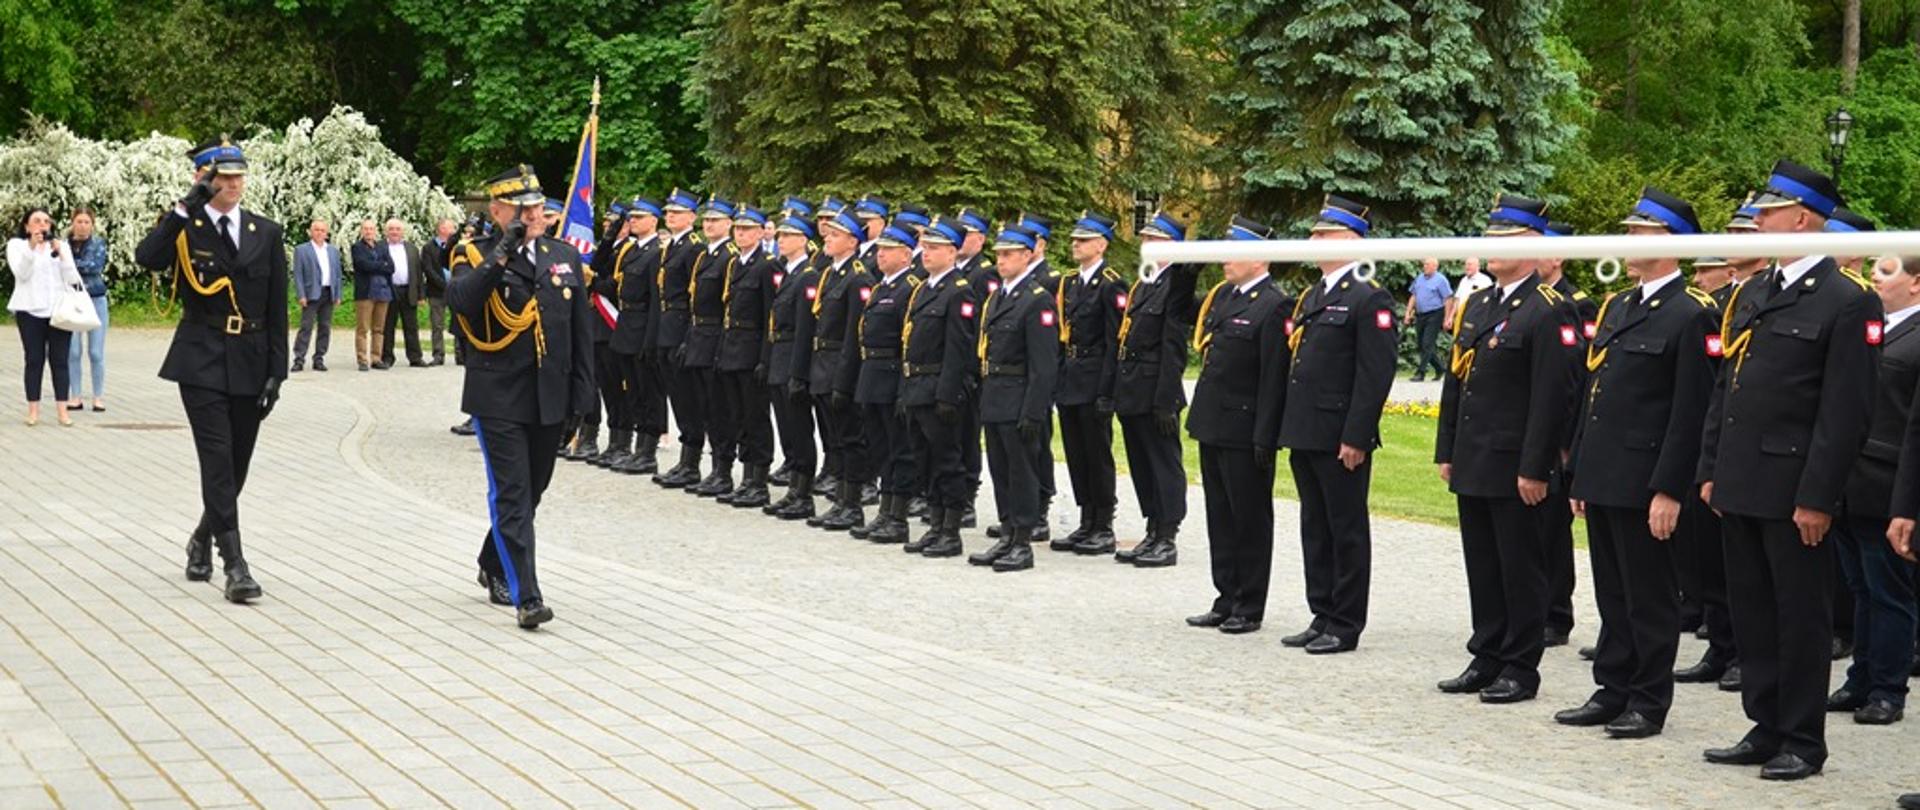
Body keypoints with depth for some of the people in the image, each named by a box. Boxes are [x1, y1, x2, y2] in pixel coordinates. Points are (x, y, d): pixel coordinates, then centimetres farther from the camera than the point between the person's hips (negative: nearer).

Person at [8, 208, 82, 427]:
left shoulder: (62, 246, 14)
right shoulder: (16, 245, 8)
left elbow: (72, 278, 4)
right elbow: (21, 273, -8)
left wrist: (60, 254, -9)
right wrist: (32, 247, -19)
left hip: (60, 310, 2)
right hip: (31, 310, -1)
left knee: (59, 360, -2)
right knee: (34, 360, -3)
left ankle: (62, 410, -3)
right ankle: (33, 411, -1)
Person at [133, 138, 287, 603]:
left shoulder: (267, 233, 7)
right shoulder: (184, 229, 0)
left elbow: (277, 310, 7)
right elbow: (147, 258, -22)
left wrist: (276, 372, 1)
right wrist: (186, 208, -25)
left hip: (249, 366, 3)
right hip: (201, 362, -3)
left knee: (236, 466, 9)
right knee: (218, 461, -11)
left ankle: (203, 539, 35)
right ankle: (234, 565, -12)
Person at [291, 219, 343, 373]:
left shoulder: (334, 251, 15)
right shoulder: (301, 250, 2)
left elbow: (337, 274, 16)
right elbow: (297, 274, -2)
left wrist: (338, 295, 8)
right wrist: (301, 295, -11)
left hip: (329, 294, 5)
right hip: (311, 294, -4)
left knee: (325, 327, 5)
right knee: (306, 327, -8)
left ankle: (319, 359, 10)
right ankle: (299, 359, -8)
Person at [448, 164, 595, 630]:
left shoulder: (565, 257, 10)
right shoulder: (475, 256, -1)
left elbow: (581, 330, 12)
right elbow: (459, 301, -22)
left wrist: (582, 393, 8)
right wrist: (500, 257, -27)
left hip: (550, 399, 5)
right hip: (499, 398, -4)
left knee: (531, 491, 15)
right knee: (511, 495, -9)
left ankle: (493, 567, 37)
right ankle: (525, 597, -11)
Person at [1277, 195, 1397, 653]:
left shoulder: (1369, 300, -11)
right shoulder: (1311, 297, 17)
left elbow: (1376, 375, -16)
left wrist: (1356, 438, -20)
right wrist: (1288, 429, 16)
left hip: (1341, 439, -9)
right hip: (1305, 435, 9)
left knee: (1347, 532, 1)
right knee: (1315, 529, 13)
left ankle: (1346, 626, 7)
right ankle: (1322, 617, 21)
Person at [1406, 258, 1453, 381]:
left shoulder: (1440, 280, -6)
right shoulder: (1419, 278, 12)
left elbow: (1448, 299, -8)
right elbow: (1413, 296, 18)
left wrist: (1446, 319, -11)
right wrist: (1408, 312, 10)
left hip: (1434, 315, -7)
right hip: (1420, 315, 7)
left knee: (1427, 344, -9)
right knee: (1419, 345, 9)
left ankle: (1421, 372, -7)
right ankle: (1438, 368, 24)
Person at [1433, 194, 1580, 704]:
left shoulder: (1549, 312, -11)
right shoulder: (1476, 305, 14)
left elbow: (1553, 396, -17)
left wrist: (1534, 468, -19)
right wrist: (1446, 451, 14)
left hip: (1515, 468, -8)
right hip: (1472, 465, 8)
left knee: (1521, 570, 1)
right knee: (1482, 567, 14)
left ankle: (1521, 668, 9)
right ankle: (1486, 659, 23)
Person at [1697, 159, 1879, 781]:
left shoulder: (1846, 303, -10)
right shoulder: (1751, 295, 13)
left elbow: (1847, 413, -14)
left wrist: (1818, 497, -16)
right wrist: (1710, 471, 12)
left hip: (1794, 491, -7)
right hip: (1741, 487, 7)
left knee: (1801, 618, 3)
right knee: (1752, 614, 13)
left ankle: (1803, 742, 12)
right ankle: (1766, 729, 23)